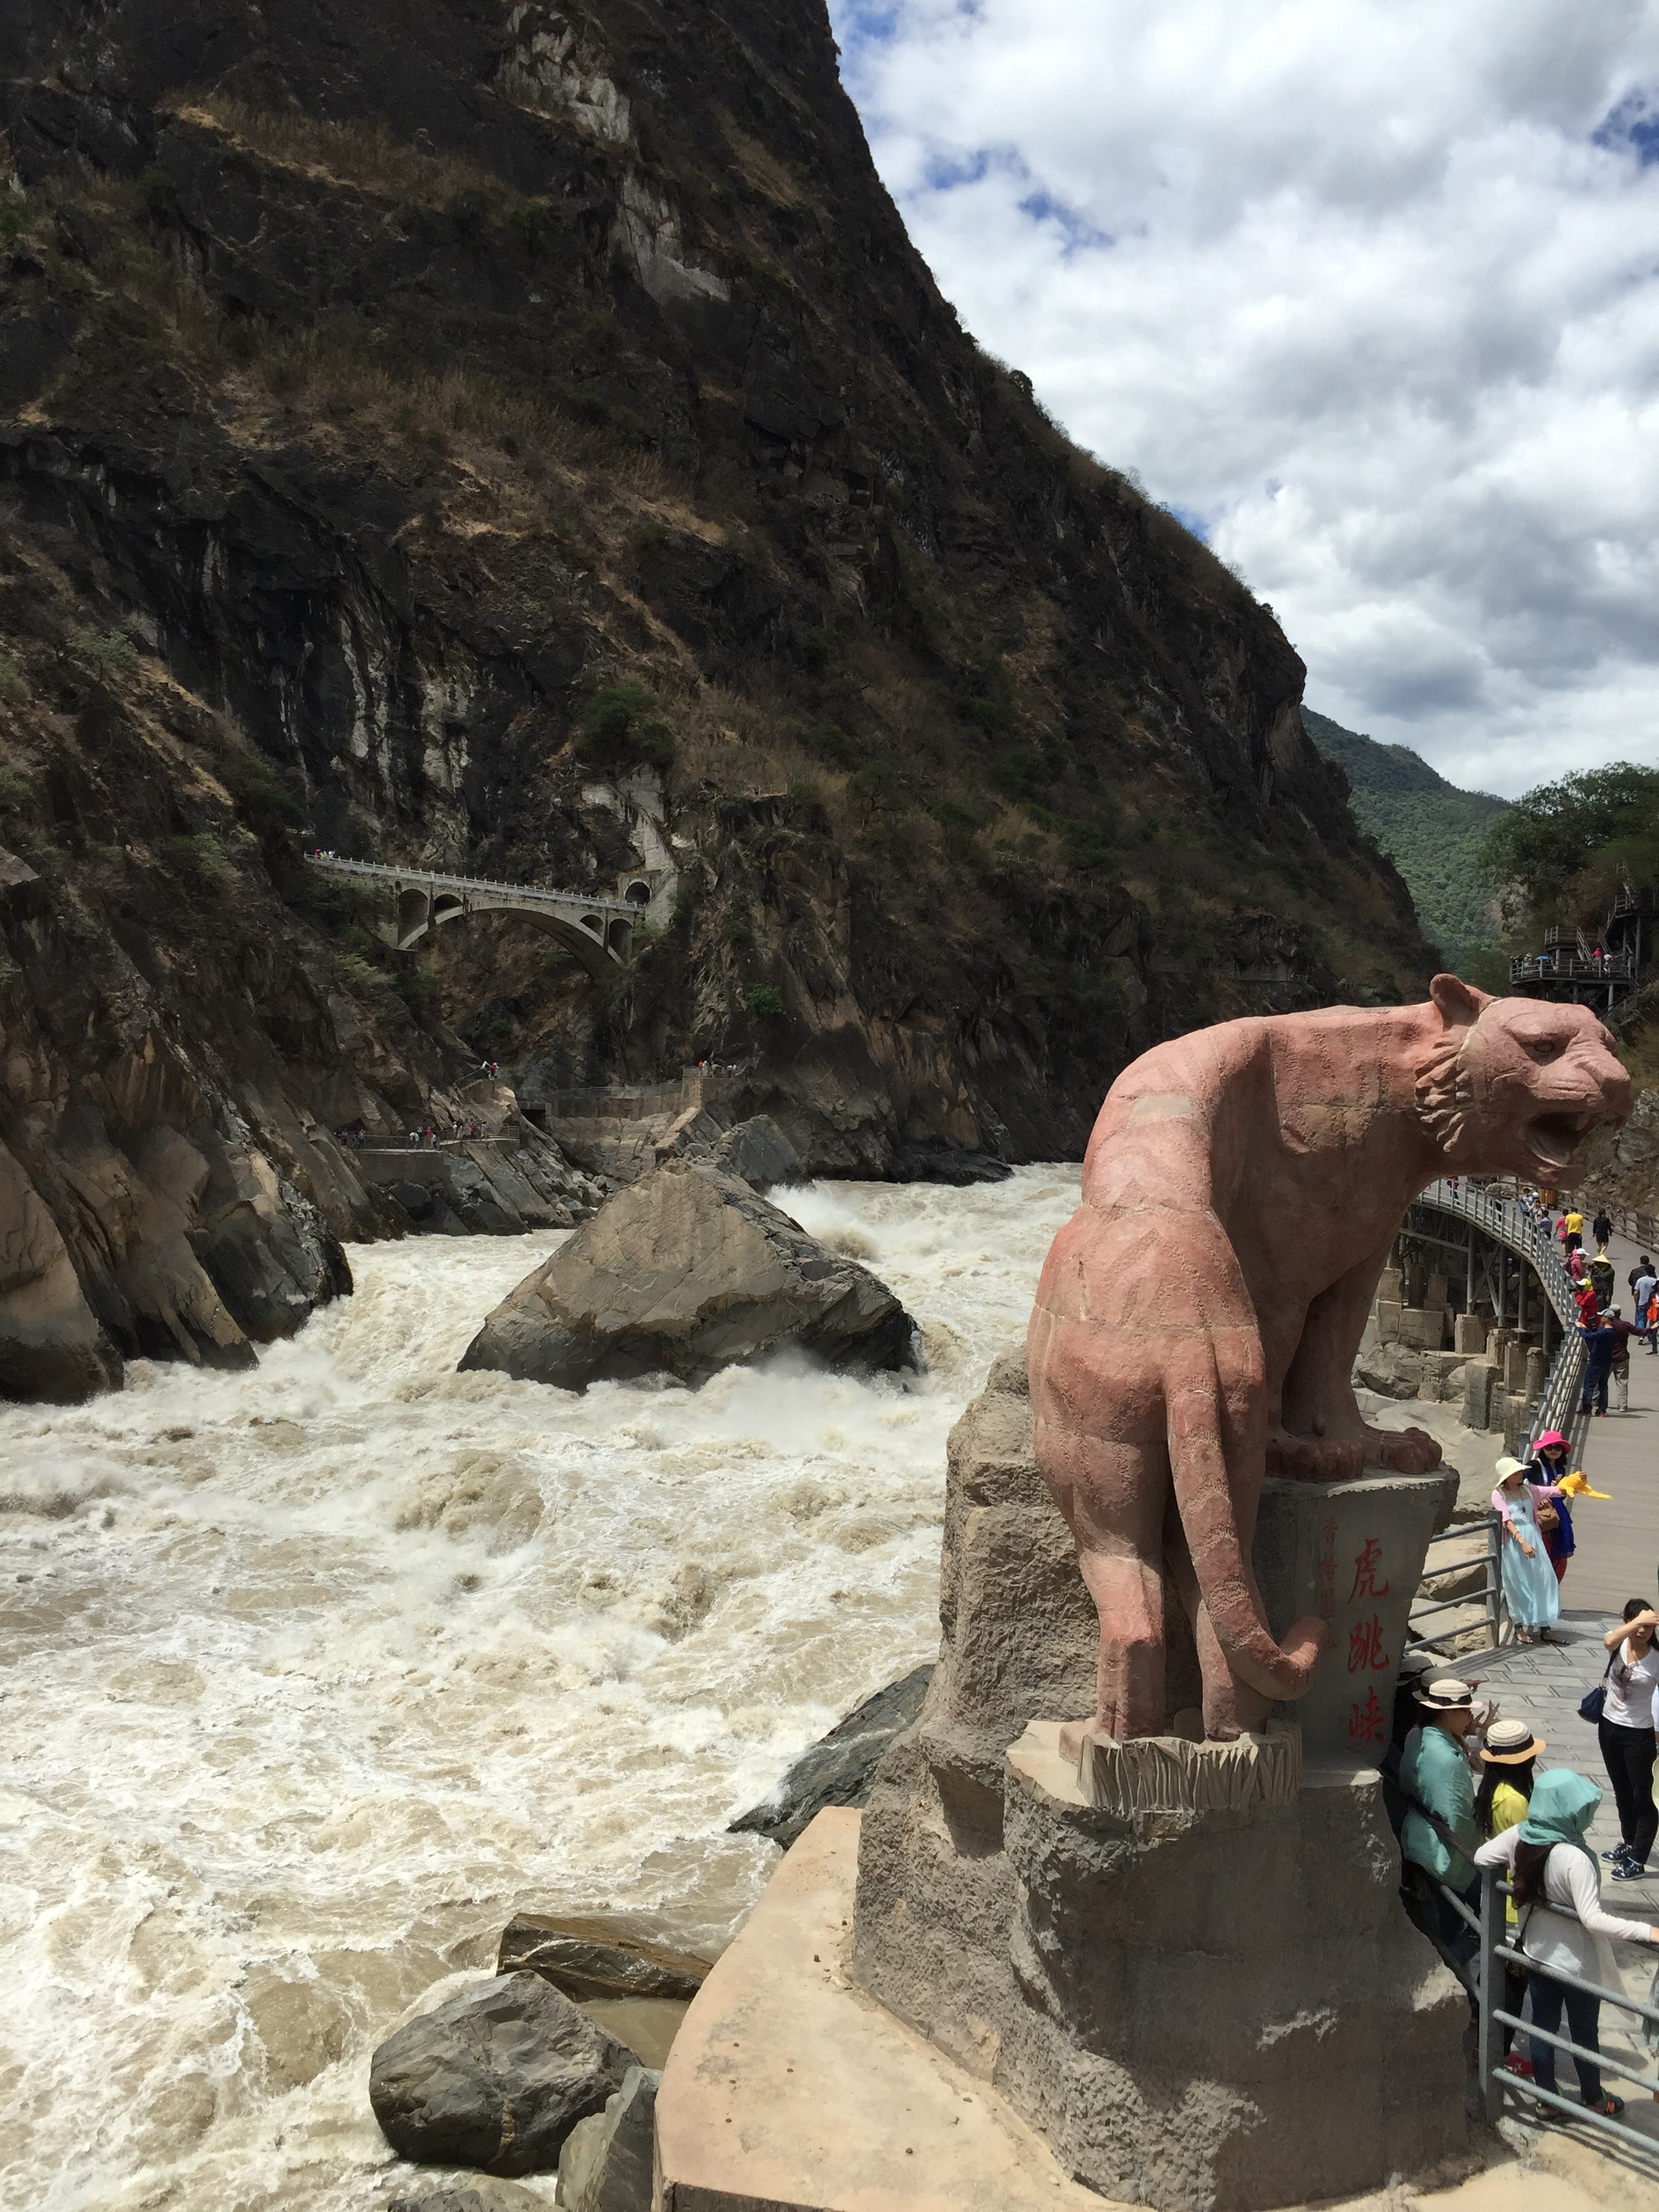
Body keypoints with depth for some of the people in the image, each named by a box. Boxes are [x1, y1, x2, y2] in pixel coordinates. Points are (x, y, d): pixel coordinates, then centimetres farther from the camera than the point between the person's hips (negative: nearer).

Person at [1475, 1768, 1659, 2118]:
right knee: (1584, 2034, 18)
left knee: (1543, 2025, 20)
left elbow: (1481, 1857, -2)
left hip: (1537, 1953, 5)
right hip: (1577, 1962, -5)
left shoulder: (1520, 1837, -14)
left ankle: (1547, 2098, 36)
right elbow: (1593, 1919, -35)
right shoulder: (1574, 1858, -34)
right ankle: (1593, 2099, 39)